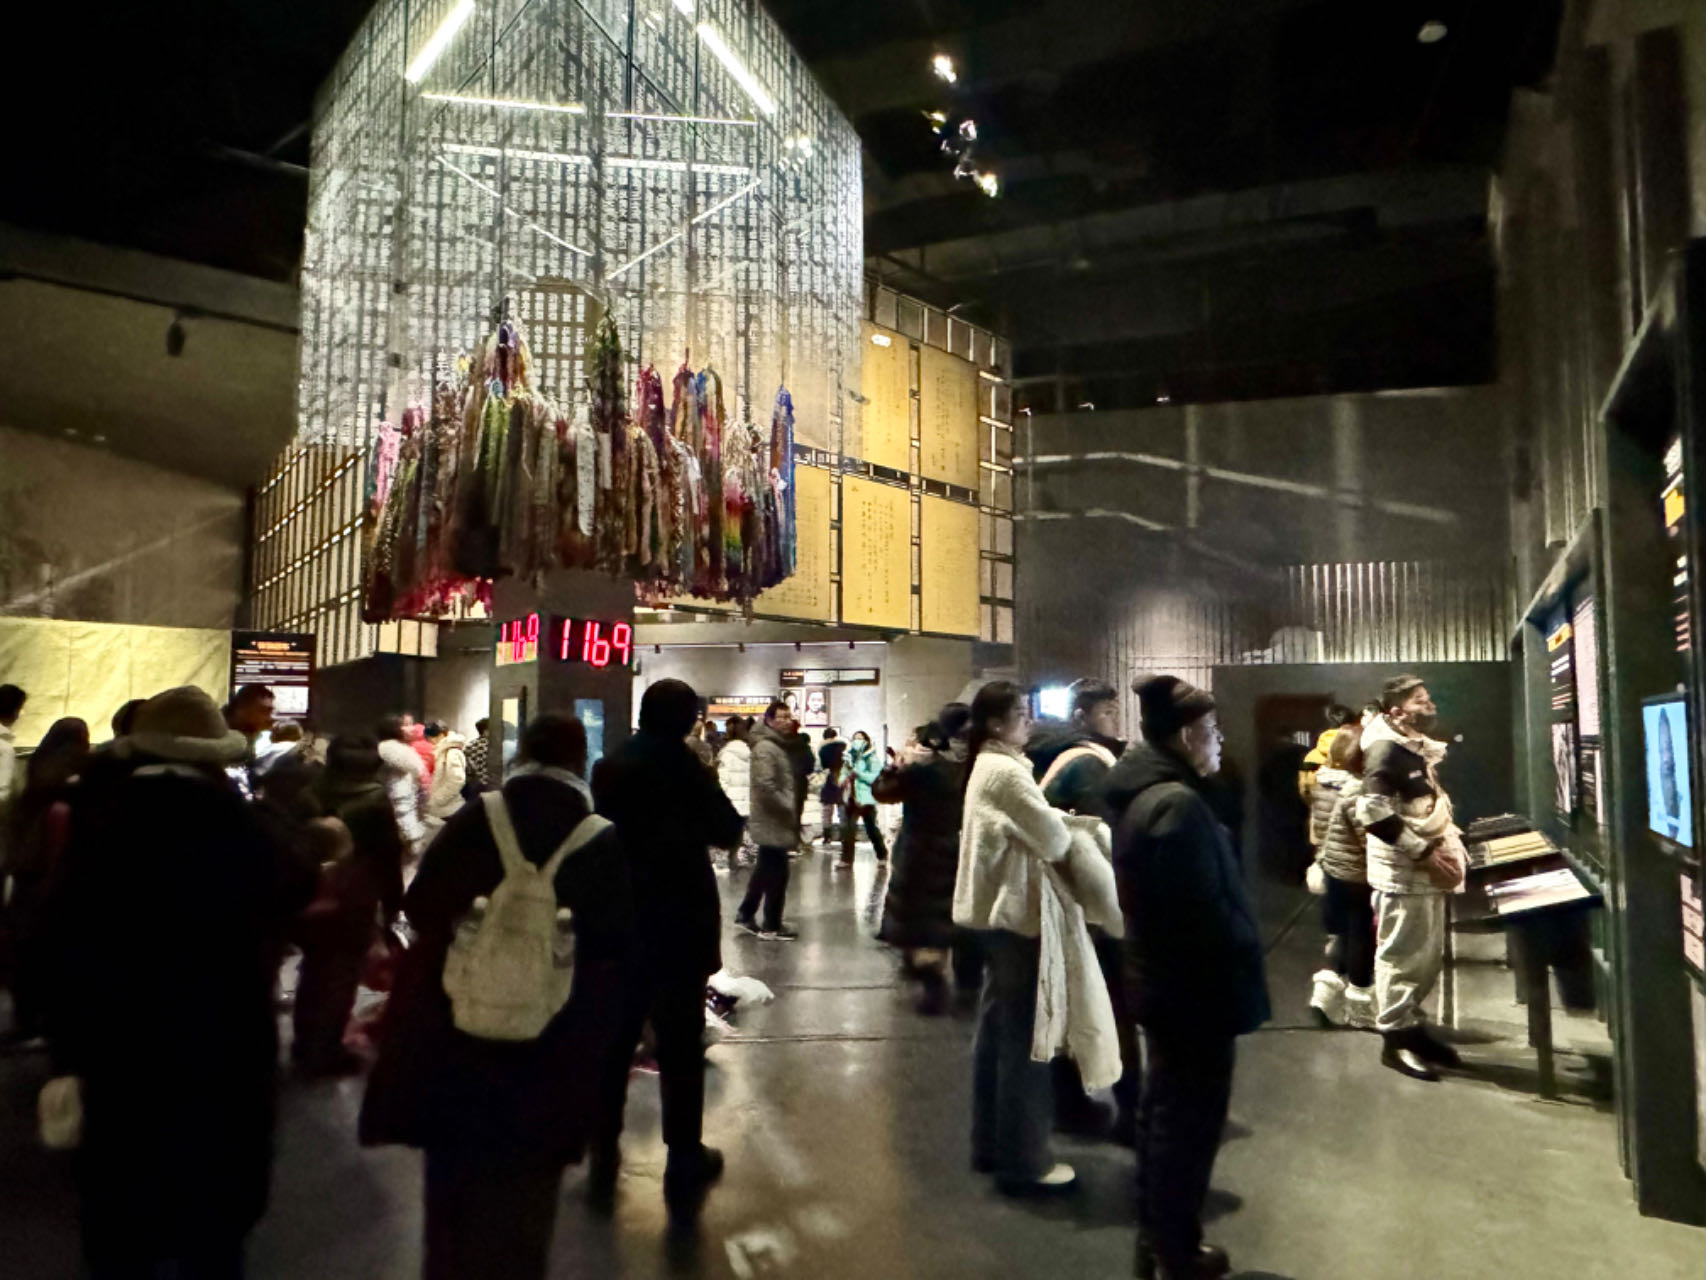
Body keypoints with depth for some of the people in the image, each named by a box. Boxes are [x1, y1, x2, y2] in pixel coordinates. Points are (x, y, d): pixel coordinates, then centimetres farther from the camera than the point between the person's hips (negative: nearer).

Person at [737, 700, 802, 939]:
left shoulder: (779, 746, 16)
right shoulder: (765, 748, -17)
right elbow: (766, 786, -25)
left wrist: (792, 811, 13)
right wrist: (790, 809, -19)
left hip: (774, 820, 10)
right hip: (773, 821, -10)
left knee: (765, 870, 18)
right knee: (777, 873, -2)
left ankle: (745, 915, 28)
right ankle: (771, 926, 8)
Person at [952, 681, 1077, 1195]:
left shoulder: (987, 766, 13)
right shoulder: (1007, 771, -19)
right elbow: (1053, 839, -19)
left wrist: (1051, 820, 0)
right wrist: (1061, 823, 1)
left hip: (995, 908, 10)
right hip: (1015, 912, -10)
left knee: (998, 1029, 17)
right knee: (1024, 1038, -1)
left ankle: (991, 1144, 27)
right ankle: (1022, 1160, 9)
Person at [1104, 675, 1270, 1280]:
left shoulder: (1141, 793, 6)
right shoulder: (1178, 803, -25)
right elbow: (1206, 908, -27)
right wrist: (1245, 959, -10)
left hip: (1159, 976, 10)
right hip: (1196, 984, -10)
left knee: (1163, 1107, 20)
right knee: (1191, 1118, 6)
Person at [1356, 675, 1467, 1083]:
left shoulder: (1419, 748, 14)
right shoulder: (1386, 750, -16)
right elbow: (1373, 813, -26)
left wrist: (1449, 844, 8)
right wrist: (1424, 851, -22)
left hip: (1426, 870, 10)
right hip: (1402, 871, -10)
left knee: (1429, 956, 17)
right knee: (1401, 956, -2)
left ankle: (1411, 1024, 29)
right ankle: (1395, 1038, 8)